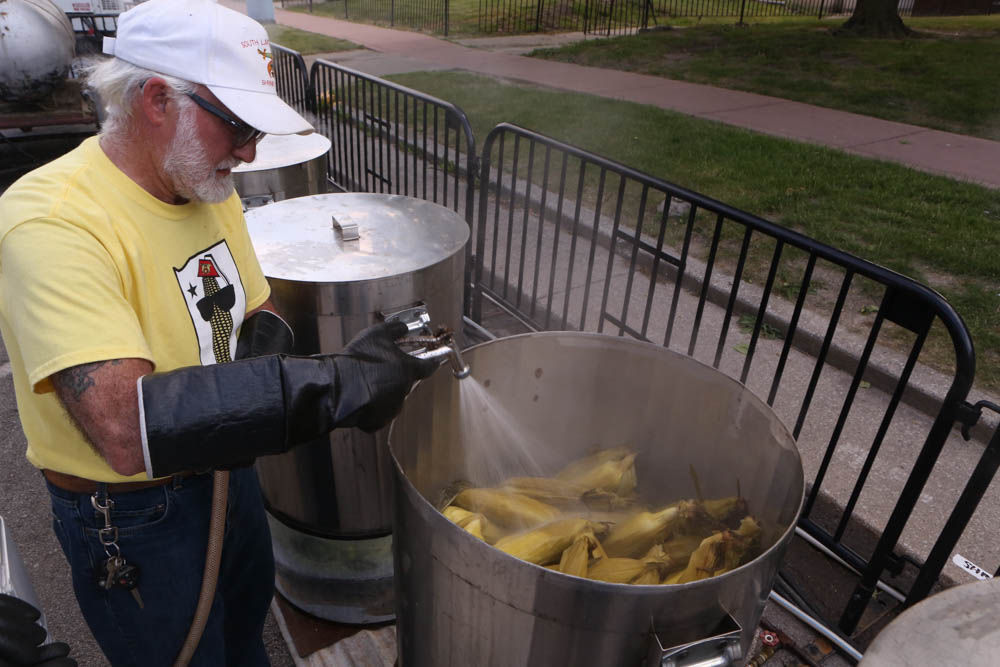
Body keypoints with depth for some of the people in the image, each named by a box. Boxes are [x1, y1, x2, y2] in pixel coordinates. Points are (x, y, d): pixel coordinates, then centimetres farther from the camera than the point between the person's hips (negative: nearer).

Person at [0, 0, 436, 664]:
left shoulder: (211, 191, -3)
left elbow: (257, 312, 8)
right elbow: (127, 429, -41)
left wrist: (265, 341, -16)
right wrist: (335, 383, -42)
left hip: (226, 472, 7)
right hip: (133, 518, -7)